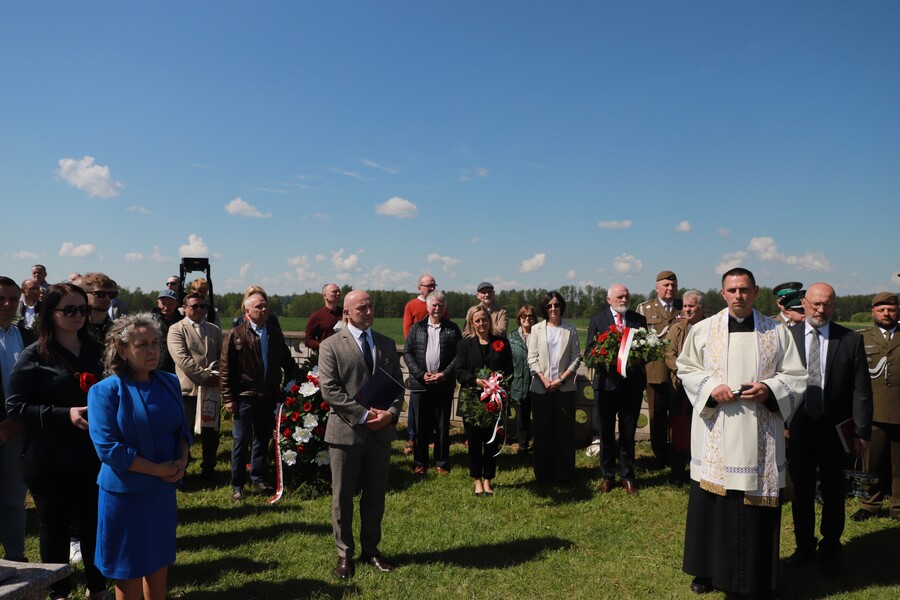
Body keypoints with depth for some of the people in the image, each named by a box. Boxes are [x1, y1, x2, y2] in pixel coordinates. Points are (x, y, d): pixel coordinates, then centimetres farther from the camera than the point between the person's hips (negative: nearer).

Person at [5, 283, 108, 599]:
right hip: (50, 460, -3)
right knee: (55, 525, 11)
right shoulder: (34, 355, -6)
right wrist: (65, 414, -20)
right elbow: (14, 406, -10)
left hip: (93, 455, 3)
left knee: (94, 522, 9)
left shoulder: (96, 351, 6)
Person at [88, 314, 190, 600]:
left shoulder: (169, 382, 3)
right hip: (126, 492, -5)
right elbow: (107, 448, -18)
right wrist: (158, 469, -18)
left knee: (159, 560, 17)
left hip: (164, 489, 5)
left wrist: (181, 461, -8)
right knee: (129, 570, 8)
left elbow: (182, 428, 11)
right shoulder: (105, 391, -13)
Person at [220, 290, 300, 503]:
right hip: (245, 397, -4)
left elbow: (287, 362, 15)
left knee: (263, 440, 14)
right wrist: (228, 398, -10)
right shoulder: (236, 335, -7)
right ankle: (237, 486, 15)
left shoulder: (275, 334, 7)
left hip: (269, 397, 4)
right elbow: (226, 369, -7)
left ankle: (258, 479, 28)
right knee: (241, 441, 3)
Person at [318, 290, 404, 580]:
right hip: (346, 431, -4)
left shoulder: (387, 344, 9)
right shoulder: (331, 346, -4)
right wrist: (363, 415, -17)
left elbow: (397, 384, 8)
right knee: (343, 495, 8)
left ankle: (371, 548, 29)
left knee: (376, 493, 13)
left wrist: (390, 413, -10)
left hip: (381, 430, 4)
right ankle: (344, 553, 24)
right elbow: (329, 390, -12)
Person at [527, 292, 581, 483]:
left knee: (565, 430, 3)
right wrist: (544, 380, -10)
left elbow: (576, 358, 1)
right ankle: (543, 472, 15)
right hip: (541, 387, 0)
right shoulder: (536, 329, 5)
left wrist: (562, 379, -9)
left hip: (564, 387, 0)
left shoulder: (570, 330, 5)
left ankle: (564, 472, 14)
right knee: (542, 430, 5)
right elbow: (532, 358, 1)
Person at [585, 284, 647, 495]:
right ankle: (607, 476, 22)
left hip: (632, 384, 1)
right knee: (606, 432, 9)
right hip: (606, 382, -1)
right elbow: (589, 351, -2)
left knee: (628, 432, 9)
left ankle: (627, 476, 23)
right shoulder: (597, 320, 1)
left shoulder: (639, 319, 5)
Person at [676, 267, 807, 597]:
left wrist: (769, 389, -13)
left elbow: (796, 376, 6)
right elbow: (686, 368, 7)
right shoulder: (703, 330, 3)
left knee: (758, 503, 5)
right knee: (711, 501, 5)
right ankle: (708, 569, 22)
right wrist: (711, 387, -11)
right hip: (715, 435, 0)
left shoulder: (777, 332, 4)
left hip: (759, 436, 0)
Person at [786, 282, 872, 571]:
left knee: (833, 492, 12)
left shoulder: (851, 340, -3)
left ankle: (830, 548, 31)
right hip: (797, 427, 1)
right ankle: (804, 546, 31)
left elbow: (861, 390, -3)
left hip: (834, 428, 0)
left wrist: (862, 431, -6)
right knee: (801, 490, 13)